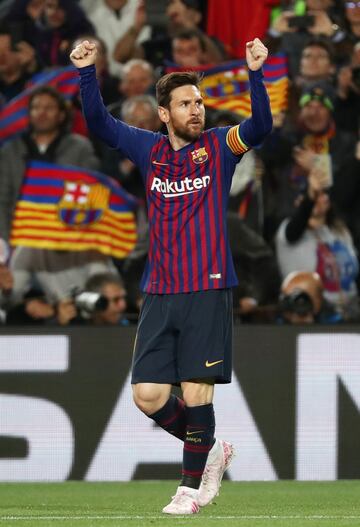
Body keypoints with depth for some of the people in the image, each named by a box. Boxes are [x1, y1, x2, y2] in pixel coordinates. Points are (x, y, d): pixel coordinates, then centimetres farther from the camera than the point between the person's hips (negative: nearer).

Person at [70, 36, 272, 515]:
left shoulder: (219, 147, 2)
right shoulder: (150, 150, 11)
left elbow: (260, 126, -15)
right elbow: (99, 122, 10)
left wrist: (256, 73, -29)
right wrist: (87, 72, -3)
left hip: (208, 291, -4)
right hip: (159, 293, 4)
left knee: (196, 393, -7)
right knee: (149, 397, 0)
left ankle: (192, 485, 7)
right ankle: (210, 451, 23)